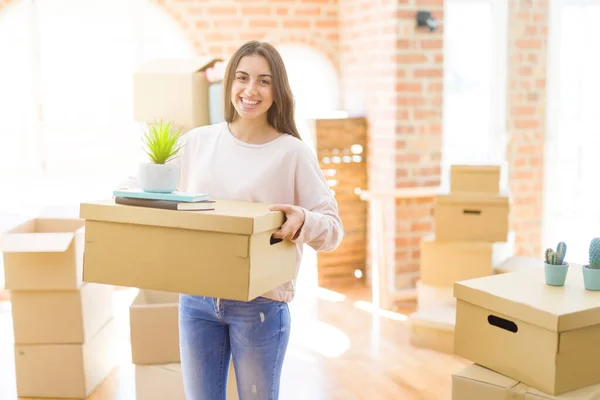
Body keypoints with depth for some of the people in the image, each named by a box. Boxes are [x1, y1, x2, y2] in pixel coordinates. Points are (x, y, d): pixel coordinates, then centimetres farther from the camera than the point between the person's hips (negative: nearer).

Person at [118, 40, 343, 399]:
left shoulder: (293, 153, -7)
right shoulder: (196, 141, 4)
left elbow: (333, 229, -6)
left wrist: (302, 220, -26)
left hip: (260, 305, -3)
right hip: (196, 300, 4)